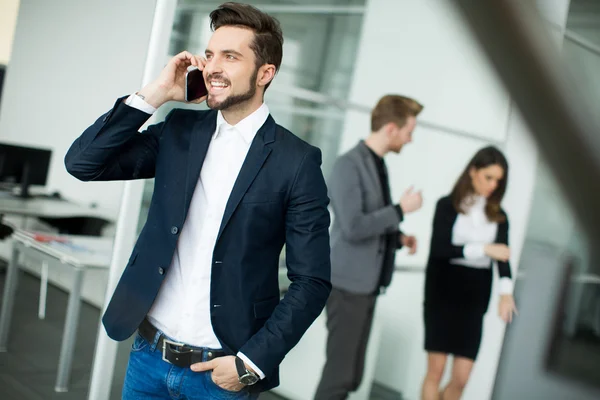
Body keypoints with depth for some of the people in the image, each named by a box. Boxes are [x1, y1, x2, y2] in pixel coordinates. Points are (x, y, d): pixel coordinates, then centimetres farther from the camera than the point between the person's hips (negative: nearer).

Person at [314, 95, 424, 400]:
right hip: (348, 284, -9)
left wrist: (399, 237, 5)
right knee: (340, 374, -3)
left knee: (351, 375, 12)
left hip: (366, 284, 9)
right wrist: (401, 210, -14)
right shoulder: (349, 165, -15)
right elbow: (352, 228, -23)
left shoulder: (378, 164, 12)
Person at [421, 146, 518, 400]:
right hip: (444, 291, -3)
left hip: (475, 296, 3)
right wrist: (483, 248, -23)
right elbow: (439, 249, -15)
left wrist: (506, 291, -23)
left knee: (461, 377, 0)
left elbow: (502, 256, -5)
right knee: (436, 371, -2)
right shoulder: (448, 205, -3)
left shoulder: (499, 216, 8)